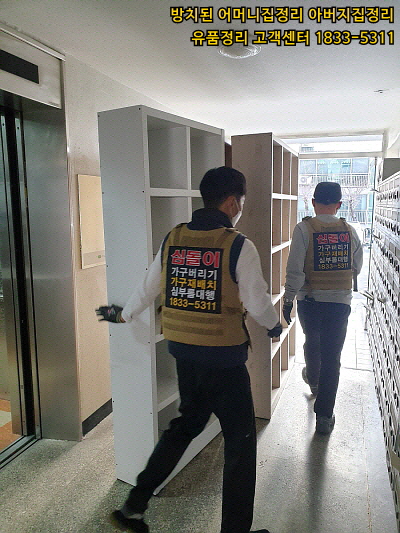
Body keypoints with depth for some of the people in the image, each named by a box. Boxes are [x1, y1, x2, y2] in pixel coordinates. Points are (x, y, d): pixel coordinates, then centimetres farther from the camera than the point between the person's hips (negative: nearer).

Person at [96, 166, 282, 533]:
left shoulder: (172, 240, 0)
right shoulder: (238, 246, -14)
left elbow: (148, 289, 10)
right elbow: (258, 303, -11)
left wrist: (123, 315, 28)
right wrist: (274, 325, 11)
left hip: (183, 354, 6)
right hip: (225, 359, -6)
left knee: (186, 424, 25)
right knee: (241, 439, 14)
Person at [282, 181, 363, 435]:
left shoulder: (304, 229, -12)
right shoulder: (350, 231, -2)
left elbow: (295, 271, -16)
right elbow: (356, 269, 9)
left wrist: (288, 300, -7)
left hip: (310, 301, -1)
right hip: (341, 301, 1)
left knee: (312, 342, 25)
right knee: (332, 358, 6)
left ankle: (313, 379, 52)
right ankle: (324, 415, 11)